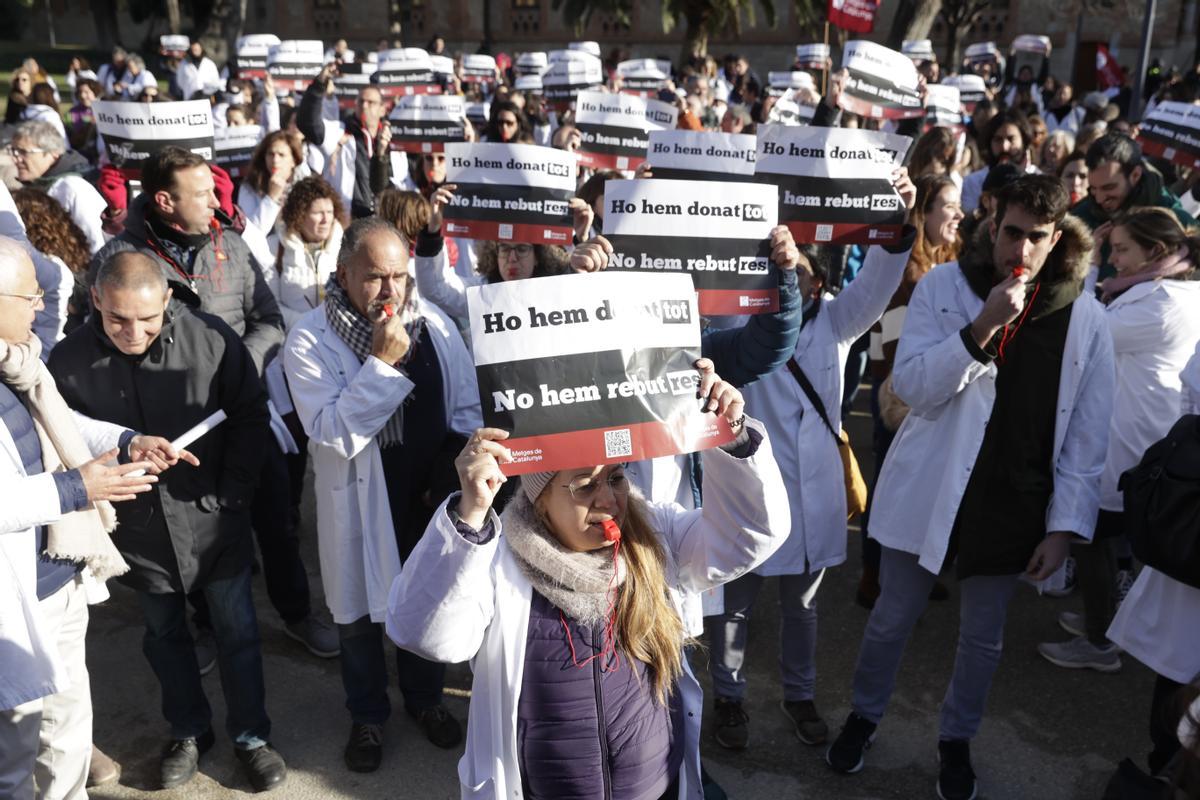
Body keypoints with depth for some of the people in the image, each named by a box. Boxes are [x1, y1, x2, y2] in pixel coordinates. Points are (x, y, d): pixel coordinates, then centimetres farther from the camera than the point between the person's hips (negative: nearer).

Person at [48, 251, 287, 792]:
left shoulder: (212, 339, -17)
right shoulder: (69, 362, -12)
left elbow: (250, 417, -7)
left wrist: (232, 494, -10)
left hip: (215, 521, -2)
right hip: (138, 530, 2)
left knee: (237, 631, 13)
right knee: (164, 635, 20)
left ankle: (250, 733, 33)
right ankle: (189, 731, 42)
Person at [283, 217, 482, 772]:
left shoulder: (434, 323, -6)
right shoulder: (311, 339, -16)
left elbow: (466, 408, 1)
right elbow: (332, 433, -24)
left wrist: (451, 476, -6)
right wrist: (383, 364, -28)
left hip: (431, 495, 3)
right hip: (360, 501, -2)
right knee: (360, 611, 16)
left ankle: (424, 697, 46)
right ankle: (367, 716, 41)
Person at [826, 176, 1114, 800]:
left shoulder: (1085, 318, -4)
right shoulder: (943, 286, -8)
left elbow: (1087, 435, -1)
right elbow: (913, 388, -14)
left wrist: (1064, 523, -5)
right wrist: (982, 328, -25)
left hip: (1014, 503, 1)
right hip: (927, 491, -1)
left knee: (983, 637, 17)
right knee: (892, 619, 15)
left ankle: (956, 739, 42)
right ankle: (863, 714, 41)